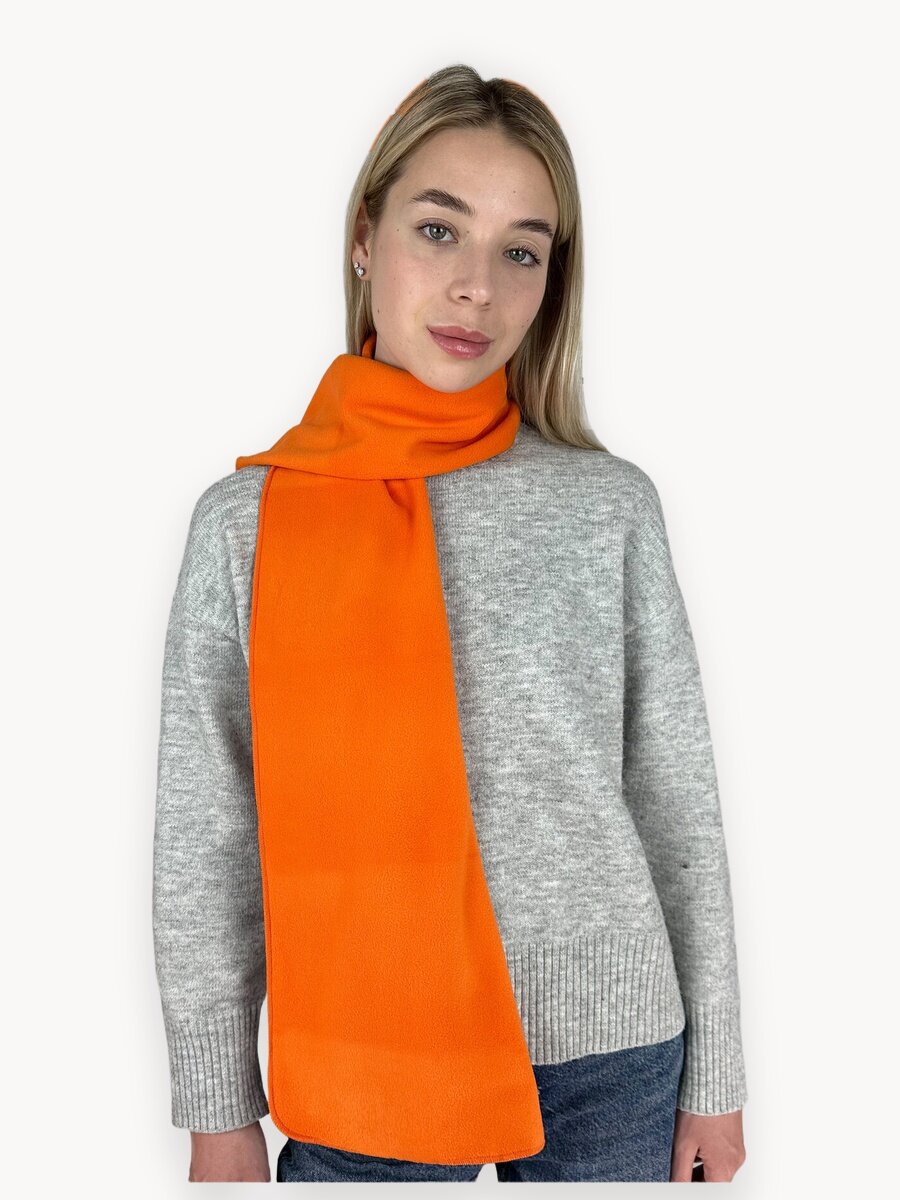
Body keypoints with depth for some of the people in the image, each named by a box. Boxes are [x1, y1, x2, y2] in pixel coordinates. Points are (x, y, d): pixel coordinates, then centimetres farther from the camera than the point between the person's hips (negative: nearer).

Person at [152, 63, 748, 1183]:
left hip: (609, 1060, 1)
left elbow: (679, 803, 1)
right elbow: (203, 840, -1)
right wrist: (218, 1113, 1)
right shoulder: (247, 519, -4)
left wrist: (714, 1076, 4)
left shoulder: (612, 503, -3)